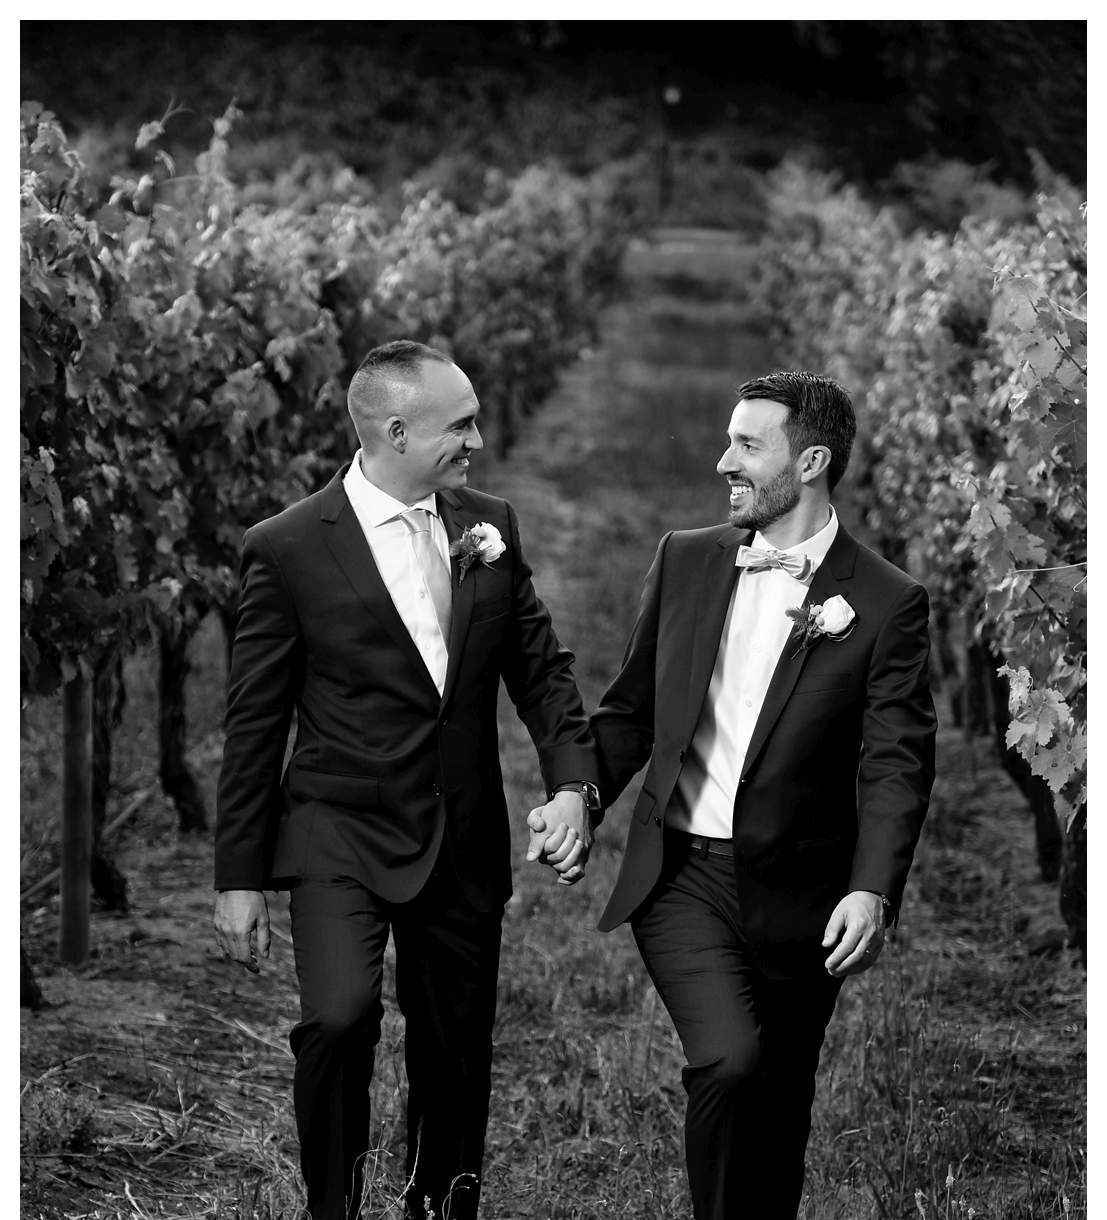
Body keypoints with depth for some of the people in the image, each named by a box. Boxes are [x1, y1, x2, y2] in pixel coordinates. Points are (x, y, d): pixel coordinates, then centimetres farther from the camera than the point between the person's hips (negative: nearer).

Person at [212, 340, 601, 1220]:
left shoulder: (491, 526, 5)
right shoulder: (289, 550, -8)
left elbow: (541, 666, 11)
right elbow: (254, 725, -4)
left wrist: (573, 784, -7)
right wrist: (240, 878, -3)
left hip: (465, 845, 5)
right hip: (341, 835, -4)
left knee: (457, 1056, 10)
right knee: (339, 1016, -24)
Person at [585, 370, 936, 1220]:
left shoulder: (885, 602, -5)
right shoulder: (685, 560, 7)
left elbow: (897, 763, -11)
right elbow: (630, 711, 15)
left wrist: (873, 891, -23)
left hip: (796, 894, -1)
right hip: (683, 872, 1)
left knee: (777, 1115, 9)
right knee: (728, 1062, -22)